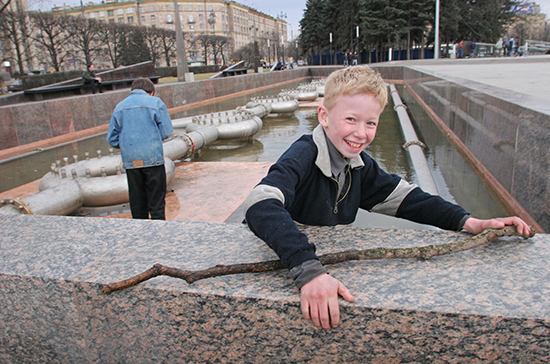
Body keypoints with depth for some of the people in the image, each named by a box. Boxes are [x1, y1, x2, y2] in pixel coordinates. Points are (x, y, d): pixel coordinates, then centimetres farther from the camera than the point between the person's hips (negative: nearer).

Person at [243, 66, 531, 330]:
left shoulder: (359, 164, -2)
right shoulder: (302, 157, -25)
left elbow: (403, 197, 5)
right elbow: (261, 206, -41)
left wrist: (469, 223, -7)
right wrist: (308, 271, -53)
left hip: (330, 264, 4)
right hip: (282, 271, -4)